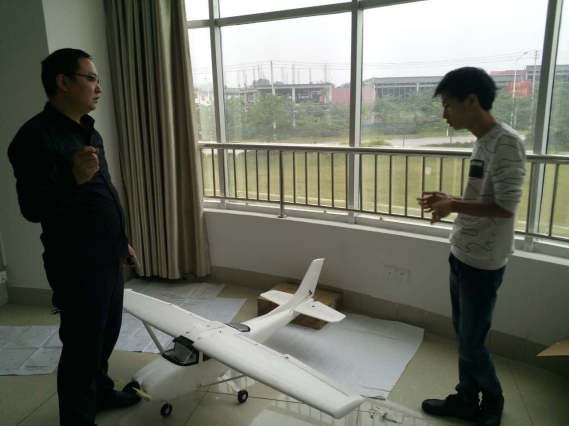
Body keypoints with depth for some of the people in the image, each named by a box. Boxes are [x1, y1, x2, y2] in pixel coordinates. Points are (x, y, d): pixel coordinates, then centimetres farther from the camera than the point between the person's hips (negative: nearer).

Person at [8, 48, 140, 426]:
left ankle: (101, 391, 44)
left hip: (108, 257, 9)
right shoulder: (36, 136, -16)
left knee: (107, 334, 22)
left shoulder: (89, 131, 11)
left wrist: (121, 240, 21)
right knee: (82, 347, 5)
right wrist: (74, 178, -37)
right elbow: (33, 208, -21)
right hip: (77, 265, -9)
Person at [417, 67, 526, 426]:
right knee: (463, 335, 18)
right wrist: (449, 199, 6)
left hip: (483, 262, -9)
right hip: (462, 255, 9)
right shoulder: (483, 142, 9)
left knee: (471, 343, 6)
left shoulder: (506, 142, -19)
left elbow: (506, 207, -24)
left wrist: (454, 206, -15)